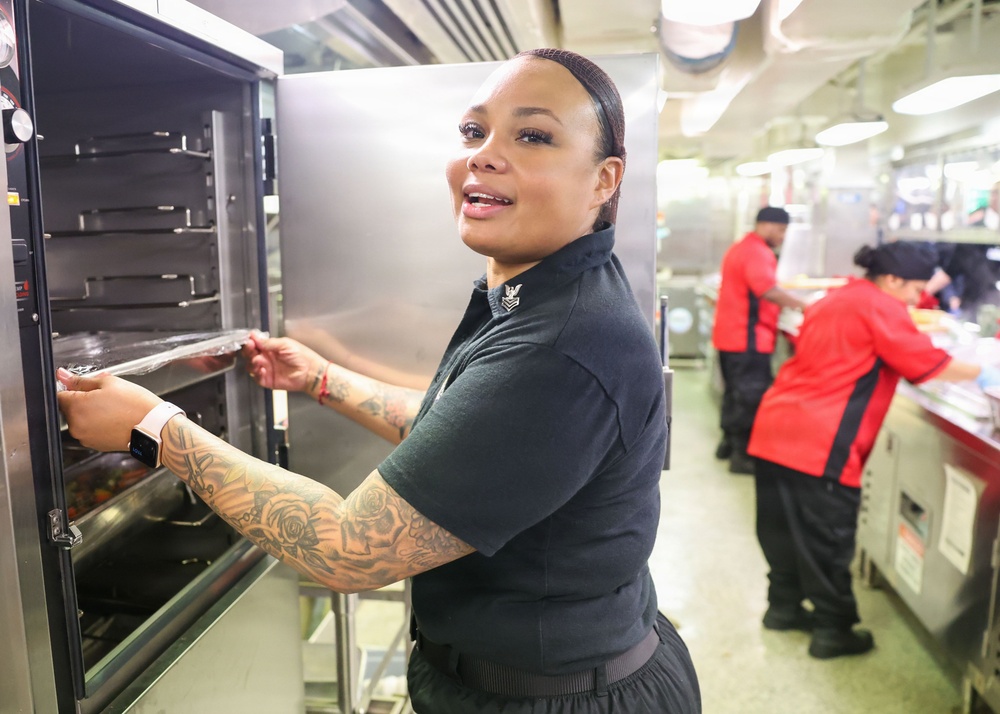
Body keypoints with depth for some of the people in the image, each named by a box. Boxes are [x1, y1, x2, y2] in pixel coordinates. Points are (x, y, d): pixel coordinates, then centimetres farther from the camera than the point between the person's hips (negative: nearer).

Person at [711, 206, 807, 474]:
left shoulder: (739, 248, 18)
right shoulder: (757, 252, -15)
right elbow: (769, 290, -28)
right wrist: (803, 306, -25)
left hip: (730, 334, 10)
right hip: (748, 338, -10)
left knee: (736, 391, 19)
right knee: (751, 396, -4)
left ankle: (730, 441, 28)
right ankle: (743, 454, 1)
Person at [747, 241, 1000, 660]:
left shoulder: (835, 300, 20)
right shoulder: (880, 307, -6)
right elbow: (929, 364, -5)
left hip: (778, 428, 9)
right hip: (819, 444, -9)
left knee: (786, 527, 18)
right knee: (828, 539, 3)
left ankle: (784, 606, 32)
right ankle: (833, 631, 16)